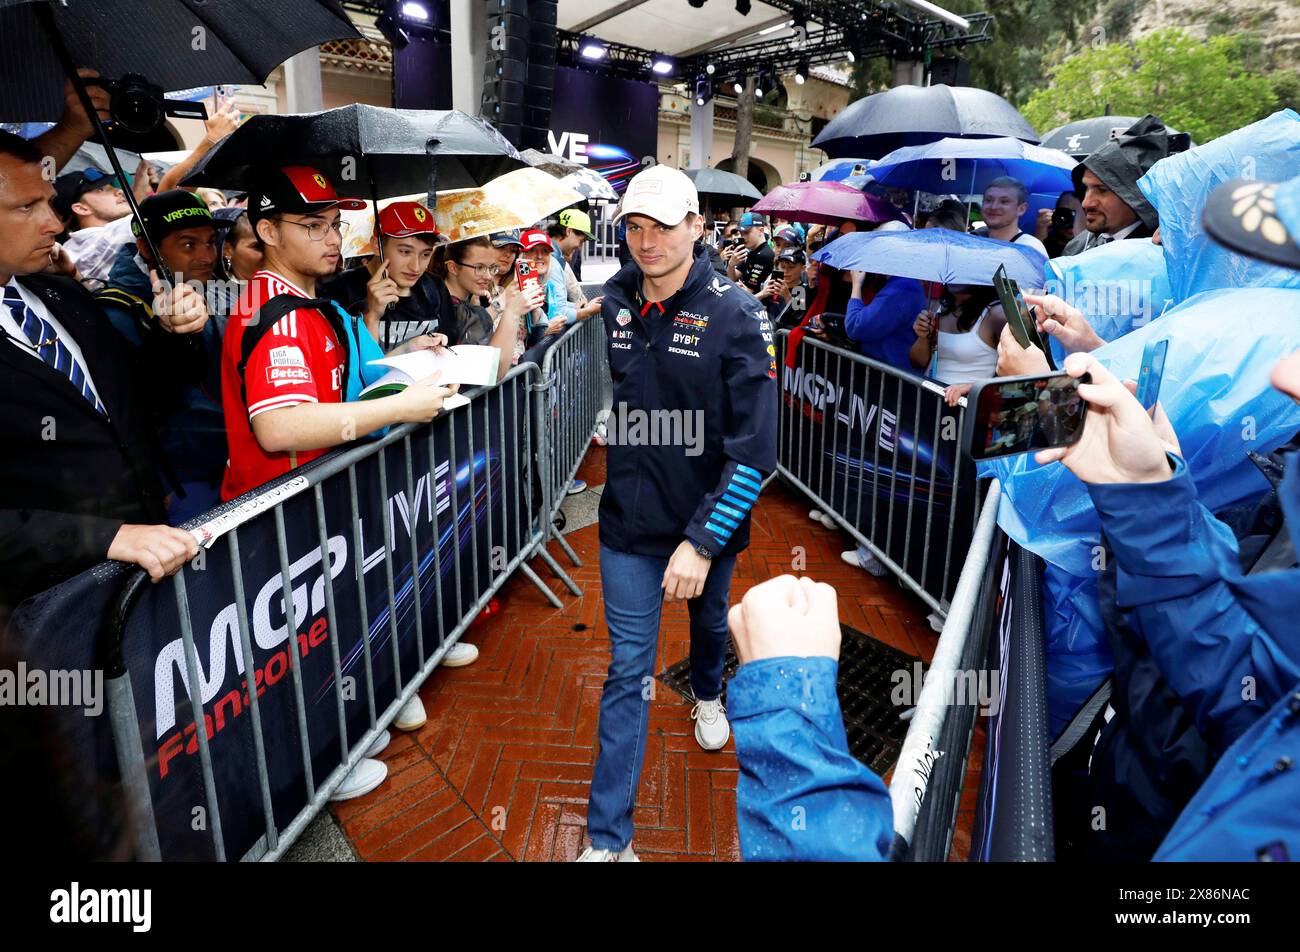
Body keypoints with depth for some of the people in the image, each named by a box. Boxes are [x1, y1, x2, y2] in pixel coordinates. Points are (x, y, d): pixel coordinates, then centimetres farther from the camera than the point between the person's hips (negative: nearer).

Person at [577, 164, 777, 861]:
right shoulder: (616, 301, -4)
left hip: (709, 517, -1)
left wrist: (702, 542, -25)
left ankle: (707, 694, 62)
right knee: (627, 669, 3)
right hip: (630, 518, 2)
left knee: (708, 617, 26)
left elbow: (755, 447, -21)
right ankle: (609, 837, 14)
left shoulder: (736, 316, -17)